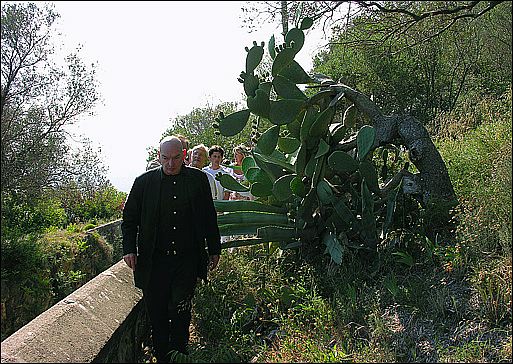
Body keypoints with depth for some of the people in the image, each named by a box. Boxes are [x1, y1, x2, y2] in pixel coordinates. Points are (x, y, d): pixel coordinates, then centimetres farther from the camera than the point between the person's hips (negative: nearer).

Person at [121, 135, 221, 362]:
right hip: (154, 262, 1)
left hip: (187, 260, -1)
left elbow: (209, 218, 11)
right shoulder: (144, 181, 2)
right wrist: (129, 248, -4)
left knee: (180, 312, -3)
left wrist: (214, 250, 12)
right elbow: (129, 217, 8)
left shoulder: (198, 179, 3)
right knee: (157, 315, 7)